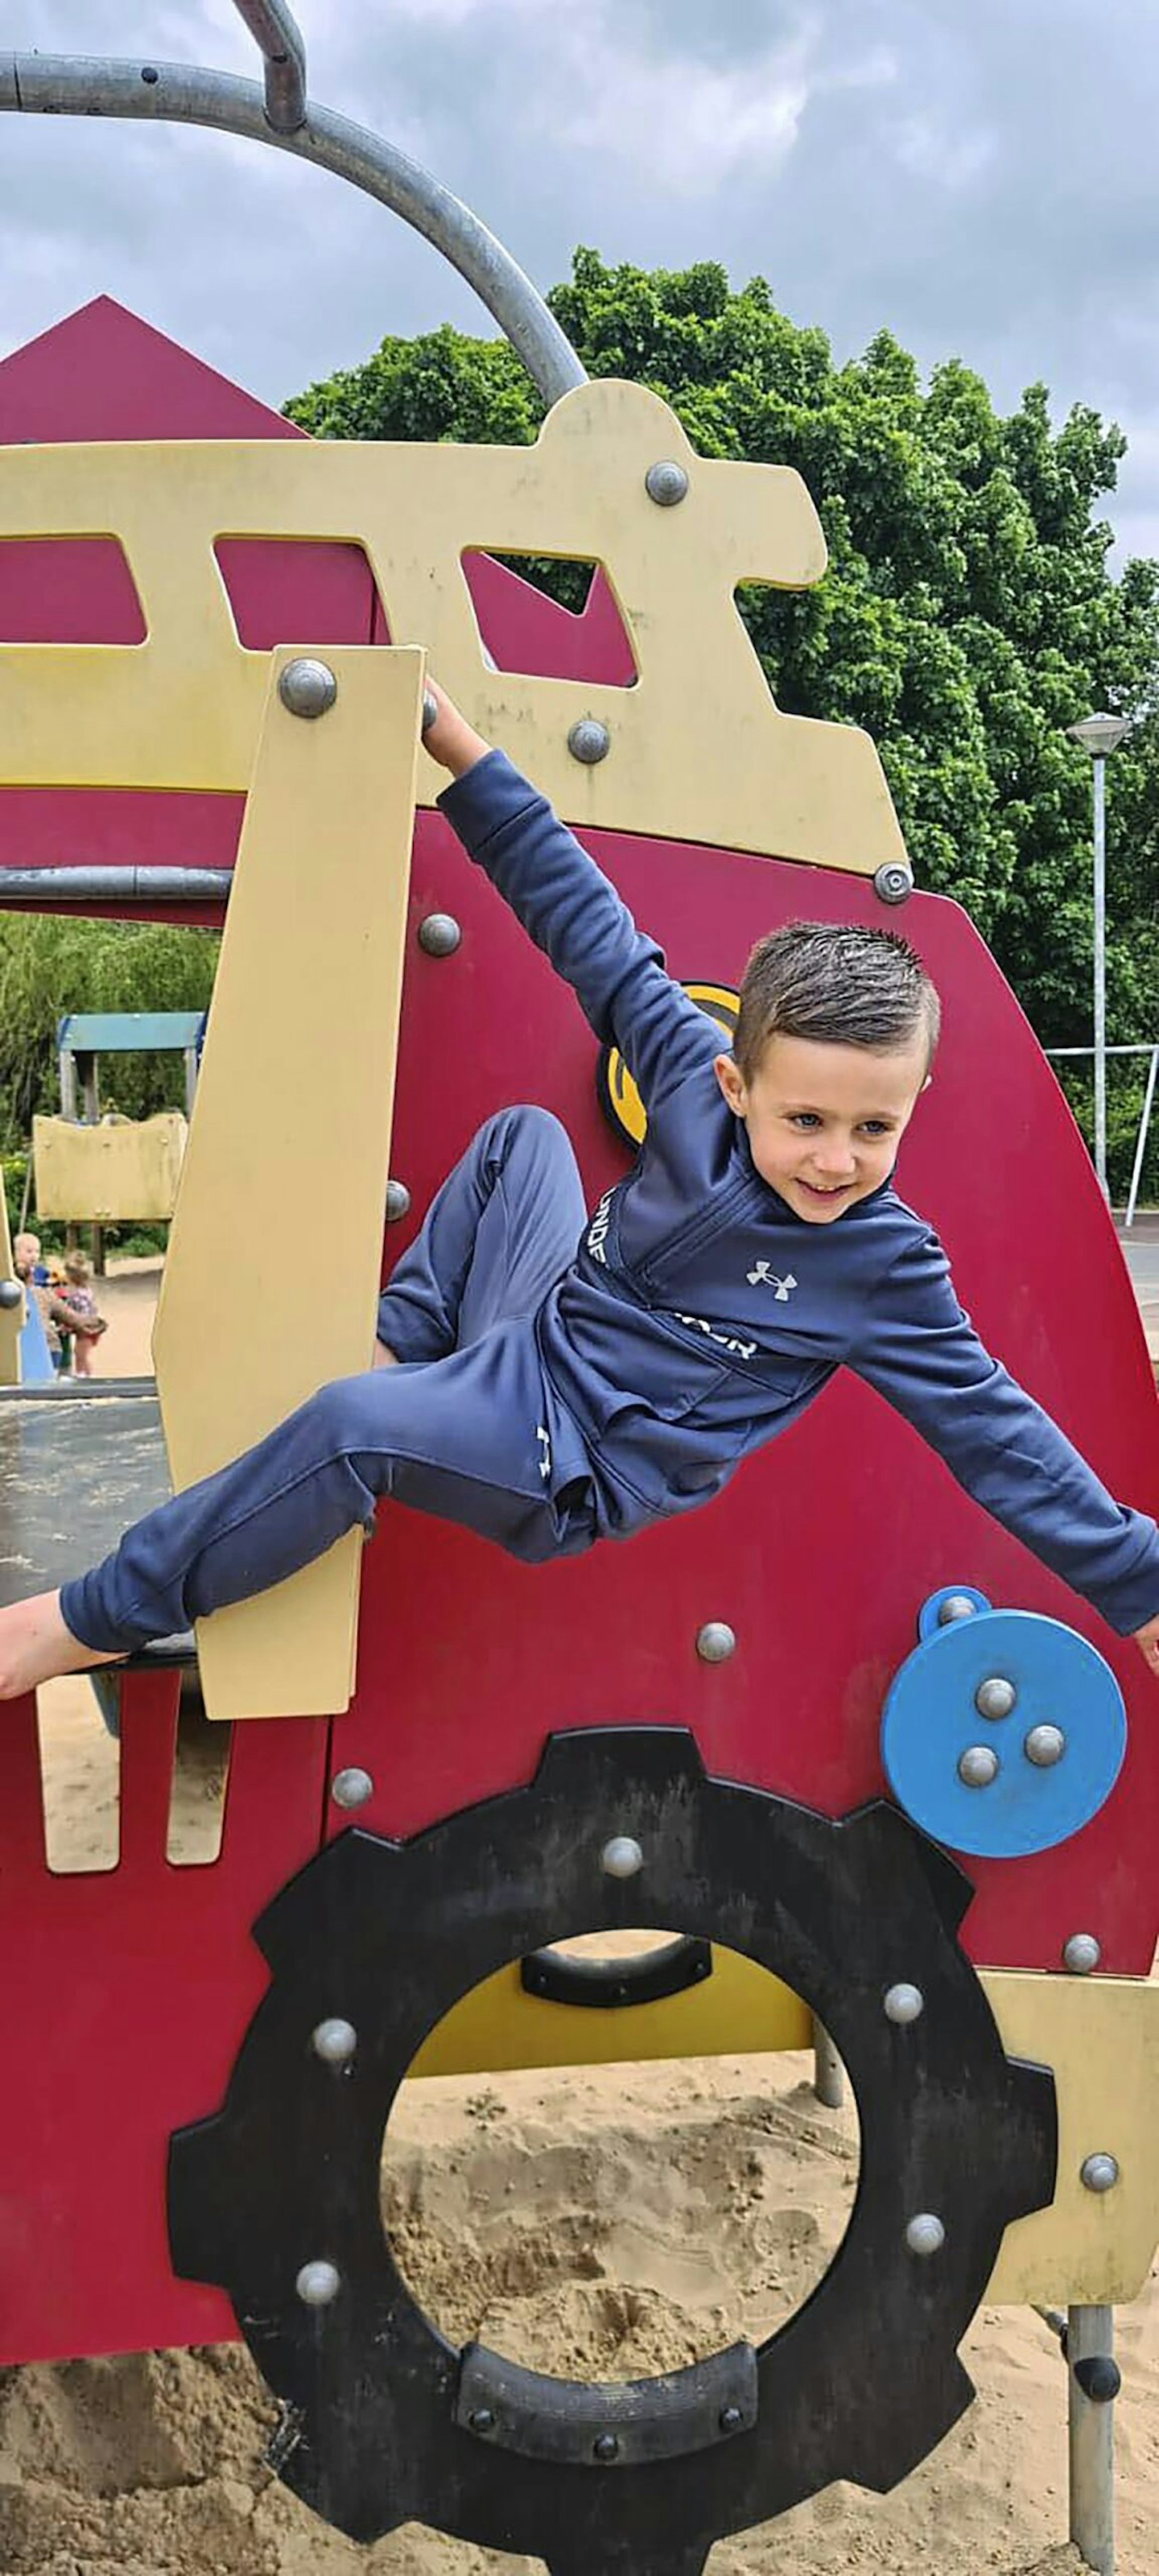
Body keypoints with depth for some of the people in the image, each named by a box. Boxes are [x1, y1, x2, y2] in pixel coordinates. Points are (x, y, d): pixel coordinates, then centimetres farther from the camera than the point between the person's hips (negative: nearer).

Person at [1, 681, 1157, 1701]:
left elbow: (989, 1429, -12)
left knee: (349, 1425, -31)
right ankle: (401, 1347, 24)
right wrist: (456, 744, -4)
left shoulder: (885, 1270, -19)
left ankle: (99, 1617, -13)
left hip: (578, 1468, -6)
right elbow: (589, 927, -6)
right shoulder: (699, 1083, -11)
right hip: (535, 1329, 6)